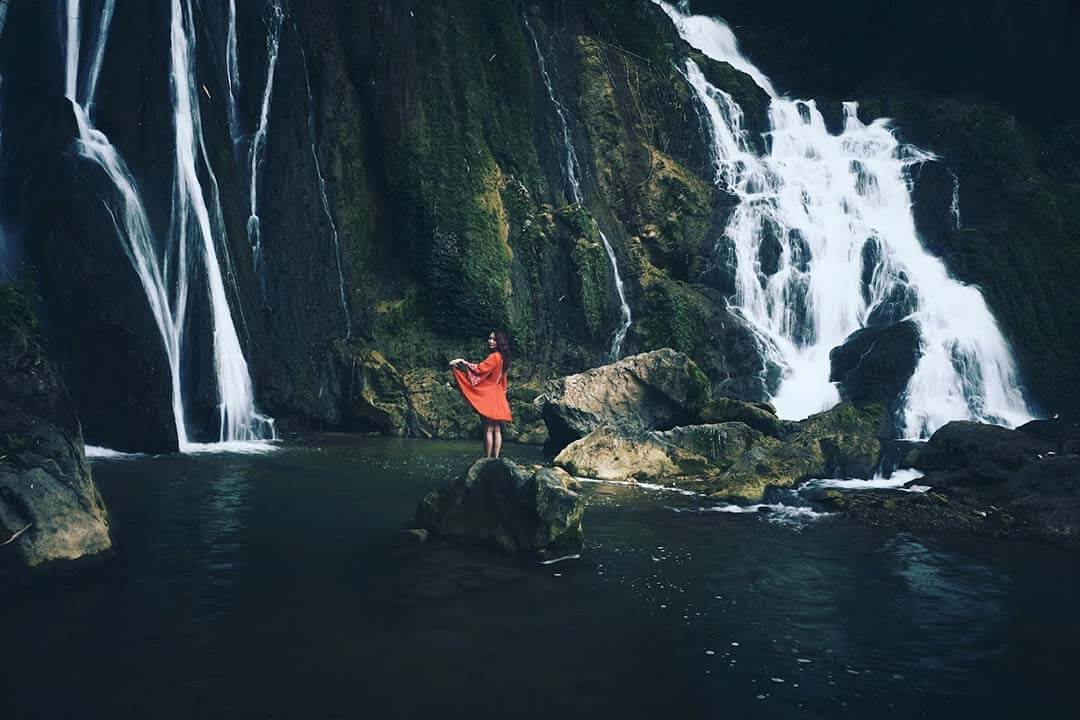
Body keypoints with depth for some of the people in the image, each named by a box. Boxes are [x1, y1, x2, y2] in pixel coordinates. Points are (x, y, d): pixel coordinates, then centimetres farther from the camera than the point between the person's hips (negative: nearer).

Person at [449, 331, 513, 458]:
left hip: (489, 396, -9)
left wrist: (462, 362, -15)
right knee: (496, 430, 7)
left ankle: (487, 459, -5)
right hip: (497, 396, 9)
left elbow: (480, 369, -19)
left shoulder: (494, 357, -13)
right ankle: (495, 458, 9)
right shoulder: (502, 357, 15)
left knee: (488, 429, -6)